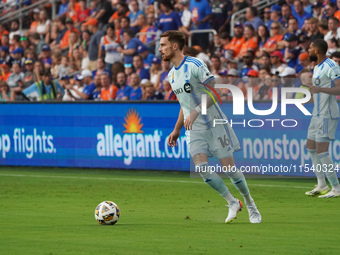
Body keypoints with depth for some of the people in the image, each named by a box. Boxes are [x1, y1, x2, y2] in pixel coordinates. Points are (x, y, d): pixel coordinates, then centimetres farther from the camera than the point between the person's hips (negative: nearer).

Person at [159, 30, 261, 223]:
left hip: (214, 123, -6)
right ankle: (232, 203, 3)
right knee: (201, 167, -12)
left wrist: (196, 111, -26)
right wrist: (177, 130, 21)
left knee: (229, 166, -4)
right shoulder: (172, 74, 12)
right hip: (194, 129, 6)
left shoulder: (194, 65, -13)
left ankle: (250, 203, 16)